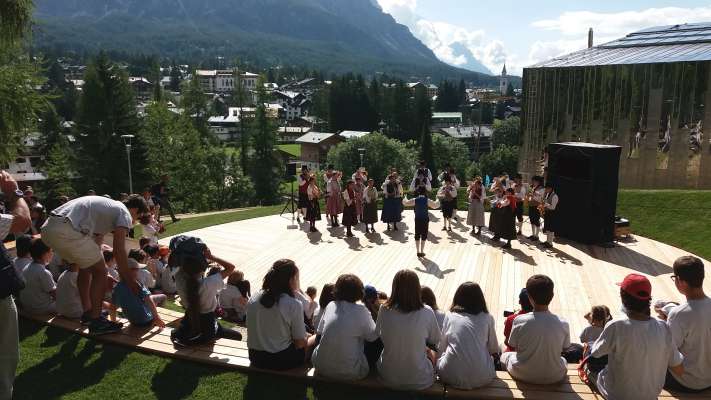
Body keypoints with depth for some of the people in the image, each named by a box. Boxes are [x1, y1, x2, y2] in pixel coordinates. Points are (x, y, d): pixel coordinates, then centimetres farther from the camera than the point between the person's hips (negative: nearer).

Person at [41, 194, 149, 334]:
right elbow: (119, 250, -6)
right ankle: (96, 321, 8)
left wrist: (104, 274, 36)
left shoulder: (108, 206, 31)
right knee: (100, 271, 4)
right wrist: (129, 282, 1)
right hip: (67, 232, -10)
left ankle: (88, 312, 37)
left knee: (86, 267, 27)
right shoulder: (125, 214, 4)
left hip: (48, 228, 10)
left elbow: (96, 244, 33)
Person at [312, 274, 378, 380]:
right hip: (350, 373, -4)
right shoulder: (361, 310, -11)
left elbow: (319, 331, 11)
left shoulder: (330, 305, 1)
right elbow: (373, 336, -1)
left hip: (322, 368, 4)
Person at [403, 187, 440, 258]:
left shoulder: (415, 200, -6)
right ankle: (422, 251, 7)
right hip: (425, 220, -1)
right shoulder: (427, 200, -9)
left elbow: (406, 203, 4)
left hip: (417, 220, 1)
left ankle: (418, 251, 13)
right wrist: (437, 201, 24)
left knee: (417, 236, 11)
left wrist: (405, 198, 25)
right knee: (424, 236, 7)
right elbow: (435, 205, 3)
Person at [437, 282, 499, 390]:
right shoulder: (487, 318, 5)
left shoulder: (450, 316, 5)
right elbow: (494, 350, 13)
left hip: (451, 377, 0)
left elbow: (441, 348, 10)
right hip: (481, 378, 1)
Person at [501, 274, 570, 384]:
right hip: (554, 377, 2)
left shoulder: (519, 321, -20)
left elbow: (513, 346, -6)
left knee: (505, 355, 30)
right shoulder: (563, 324, -16)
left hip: (522, 375, -1)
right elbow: (564, 349, 0)